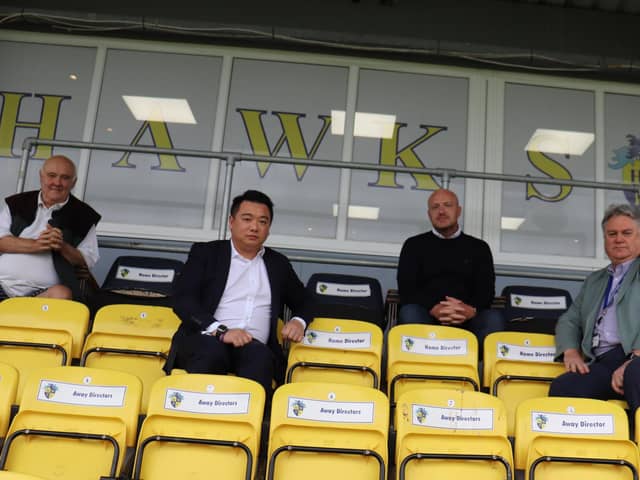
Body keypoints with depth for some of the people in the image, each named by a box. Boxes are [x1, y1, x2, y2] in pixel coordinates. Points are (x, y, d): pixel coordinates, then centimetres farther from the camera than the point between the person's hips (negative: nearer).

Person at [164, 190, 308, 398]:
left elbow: (304, 301, 34)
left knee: (260, 355, -35)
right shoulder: (206, 252, 15)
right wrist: (221, 331, -15)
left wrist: (298, 321, 8)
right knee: (213, 350, -37)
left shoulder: (278, 264, 25)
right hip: (206, 342, -1)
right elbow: (182, 299, 2)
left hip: (254, 348, 2)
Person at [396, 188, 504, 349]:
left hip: (467, 319, 1)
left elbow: (486, 289, 7)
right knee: (409, 313, -34)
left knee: (494, 319, -31)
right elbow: (407, 288, 2)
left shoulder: (479, 247, 18)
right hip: (427, 315, -1)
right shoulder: (414, 244, 15)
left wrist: (472, 310, -19)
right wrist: (433, 309, -19)